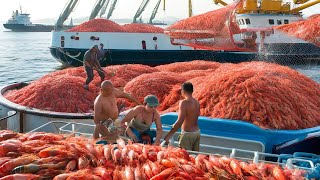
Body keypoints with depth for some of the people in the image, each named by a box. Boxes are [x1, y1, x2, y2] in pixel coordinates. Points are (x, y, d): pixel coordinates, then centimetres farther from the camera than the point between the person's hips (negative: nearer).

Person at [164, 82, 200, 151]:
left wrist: (168, 136, -22)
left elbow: (180, 121, -24)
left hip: (187, 134, -7)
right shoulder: (196, 102, 5)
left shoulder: (184, 103, -18)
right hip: (197, 132, 8)